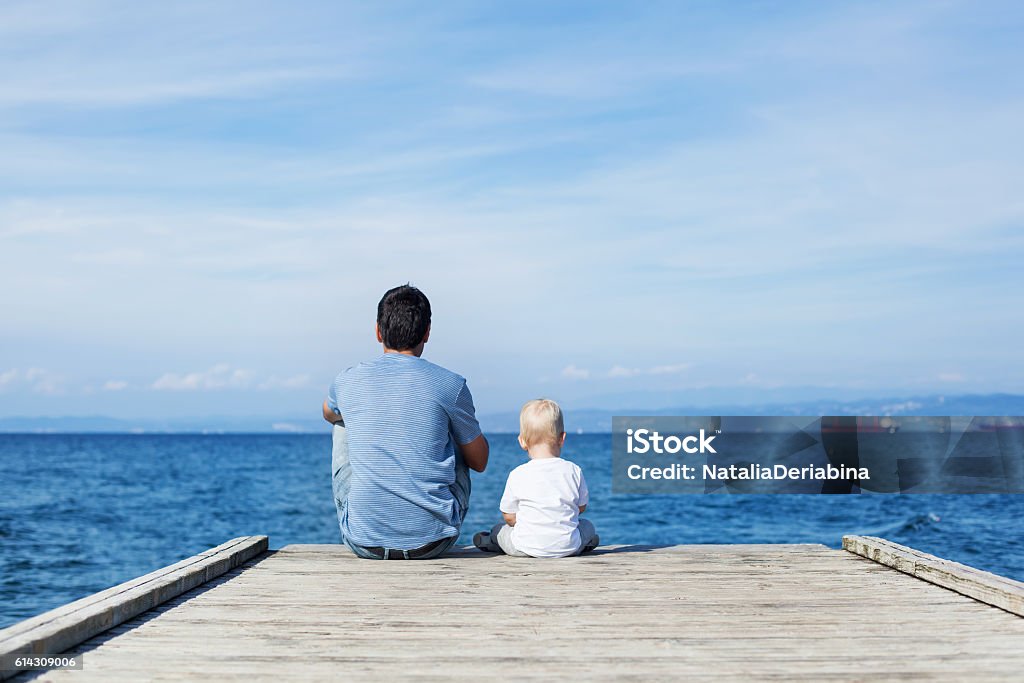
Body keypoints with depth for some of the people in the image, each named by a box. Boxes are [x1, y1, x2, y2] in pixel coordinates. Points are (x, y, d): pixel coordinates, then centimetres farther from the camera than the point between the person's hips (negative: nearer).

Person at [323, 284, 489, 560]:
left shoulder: (347, 382, 0)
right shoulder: (450, 385, -6)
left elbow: (329, 414, 27)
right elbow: (479, 462, 9)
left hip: (365, 543, 1)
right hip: (433, 542, -1)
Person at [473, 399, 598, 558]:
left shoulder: (517, 475, -9)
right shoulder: (574, 471, -5)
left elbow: (509, 516, -1)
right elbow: (581, 506, 10)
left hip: (527, 548, -1)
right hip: (569, 547, 1)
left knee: (498, 529, 28)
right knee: (588, 526, 33)